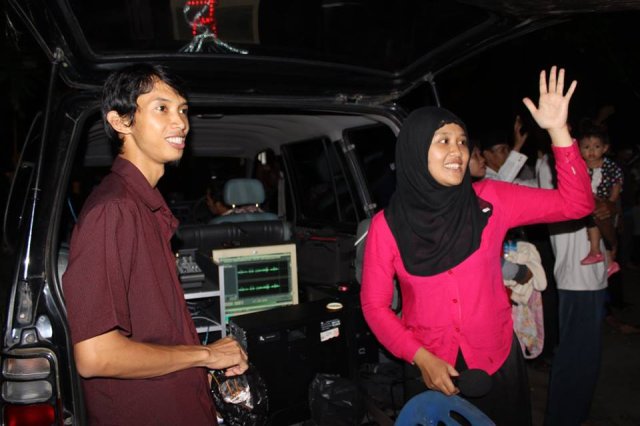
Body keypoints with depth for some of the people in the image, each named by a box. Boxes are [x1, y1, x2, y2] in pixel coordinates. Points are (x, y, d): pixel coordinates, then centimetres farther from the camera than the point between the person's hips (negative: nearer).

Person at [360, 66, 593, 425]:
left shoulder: (490, 200, -8)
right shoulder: (387, 225, -11)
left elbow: (576, 203, -7)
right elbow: (375, 305, -6)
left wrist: (557, 129, -17)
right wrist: (421, 357, -17)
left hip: (498, 362, 2)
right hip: (429, 369, -1)